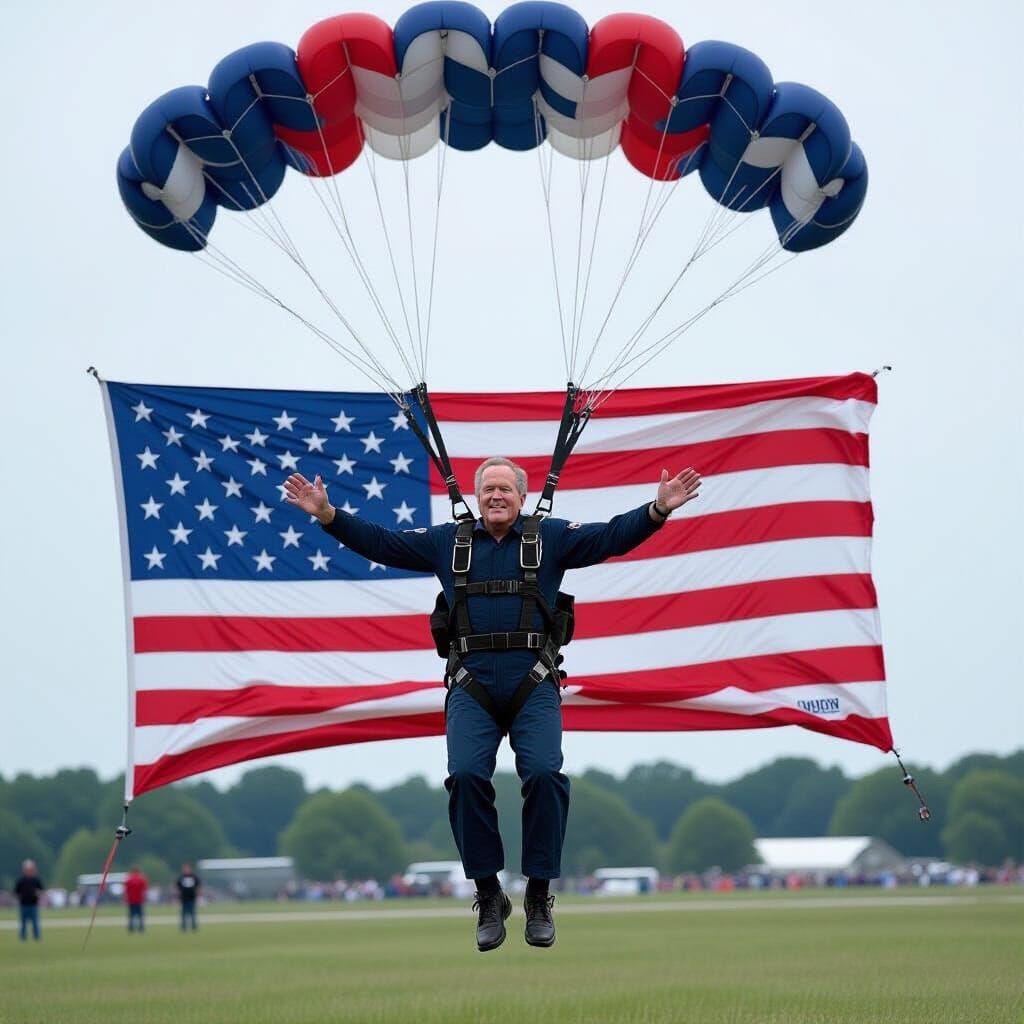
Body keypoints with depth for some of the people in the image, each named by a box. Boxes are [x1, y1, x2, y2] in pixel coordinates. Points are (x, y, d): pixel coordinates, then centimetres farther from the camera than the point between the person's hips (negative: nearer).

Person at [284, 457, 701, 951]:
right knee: (466, 776, -19)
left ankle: (539, 896, -6)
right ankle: (488, 897, -4)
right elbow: (380, 543, 15)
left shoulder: (551, 537, 11)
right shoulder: (448, 541, 16)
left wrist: (659, 509, -12)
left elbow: (612, 537, 3)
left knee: (544, 773, -21)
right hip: (471, 685, 1)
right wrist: (328, 515, 5)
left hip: (533, 684, -1)